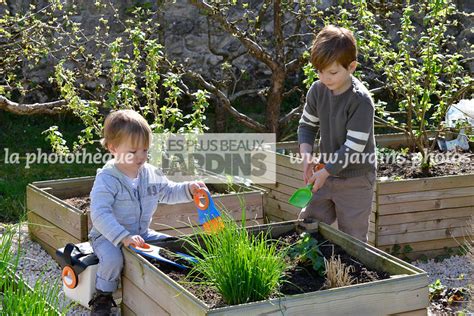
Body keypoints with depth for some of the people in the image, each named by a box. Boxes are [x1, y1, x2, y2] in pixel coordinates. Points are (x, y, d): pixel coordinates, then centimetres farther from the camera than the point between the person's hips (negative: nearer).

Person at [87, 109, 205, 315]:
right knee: (112, 259, -34)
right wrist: (123, 237, -40)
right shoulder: (106, 179, -21)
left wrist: (188, 189, -2)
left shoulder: (151, 174, 1)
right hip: (108, 236, -6)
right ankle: (102, 299, -8)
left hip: (142, 233, 6)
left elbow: (168, 192, 19)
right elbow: (100, 215, -29)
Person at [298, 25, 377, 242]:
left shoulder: (361, 101, -23)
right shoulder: (318, 90, -3)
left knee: (352, 239, 4)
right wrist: (307, 156, -9)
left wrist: (325, 172, -23)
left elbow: (354, 147, -23)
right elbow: (307, 125, 8)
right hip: (327, 173, 6)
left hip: (355, 179, -6)